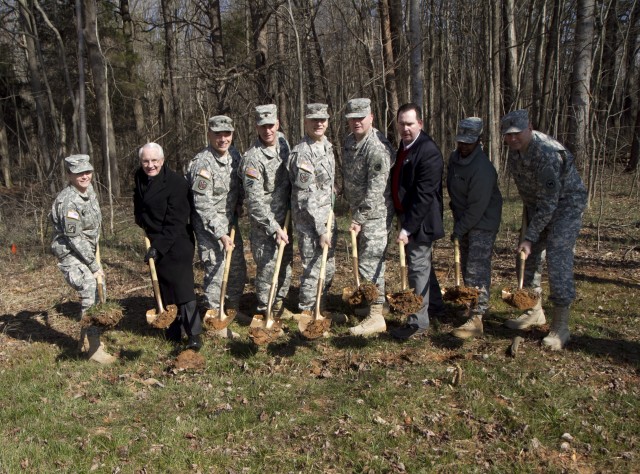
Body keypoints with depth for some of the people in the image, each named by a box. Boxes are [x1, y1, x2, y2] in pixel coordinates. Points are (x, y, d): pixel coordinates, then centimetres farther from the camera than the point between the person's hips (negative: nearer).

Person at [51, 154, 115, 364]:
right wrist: (94, 266, -18)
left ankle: (85, 339, 29)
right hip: (71, 255, -9)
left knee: (99, 293, 13)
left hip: (87, 251, 9)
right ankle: (94, 349, -1)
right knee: (91, 297, -11)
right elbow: (75, 239, -22)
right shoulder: (68, 201, -23)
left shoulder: (89, 190, 2)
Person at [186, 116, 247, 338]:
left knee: (238, 269, 17)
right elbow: (204, 207, -24)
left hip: (230, 221, 8)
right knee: (216, 272, -4)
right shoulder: (202, 164, -22)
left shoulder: (233, 154, 1)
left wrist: (239, 203, 4)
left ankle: (232, 308, 37)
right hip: (209, 226, -8)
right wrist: (221, 235, -25)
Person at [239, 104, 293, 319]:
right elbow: (255, 201, -23)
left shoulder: (282, 140, 0)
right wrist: (274, 228, -24)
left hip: (285, 217, 7)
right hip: (264, 221, -7)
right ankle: (265, 309, 13)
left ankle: (279, 303, 31)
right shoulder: (253, 158, -22)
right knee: (268, 265, -4)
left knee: (285, 261, 15)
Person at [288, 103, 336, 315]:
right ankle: (307, 312, 18)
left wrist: (329, 223, 16)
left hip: (327, 218, 9)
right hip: (309, 222, -9)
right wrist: (321, 229, -19)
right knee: (313, 270, 1)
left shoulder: (327, 145, 8)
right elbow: (307, 197, -21)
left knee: (328, 268, 17)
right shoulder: (302, 153, -19)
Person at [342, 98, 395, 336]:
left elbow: (375, 190, -23)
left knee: (369, 262, -10)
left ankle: (376, 316, -3)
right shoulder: (349, 141, 10)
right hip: (359, 211, 9)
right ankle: (370, 306, 32)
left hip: (376, 212, -9)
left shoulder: (377, 148, -20)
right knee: (365, 259, 17)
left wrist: (360, 219, -22)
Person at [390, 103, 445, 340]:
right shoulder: (404, 147, 9)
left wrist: (408, 227, -26)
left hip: (421, 220, -9)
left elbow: (424, 195, -24)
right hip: (407, 216, 9)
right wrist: (404, 222, 12)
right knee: (422, 264, 21)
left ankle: (418, 323, 7)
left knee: (418, 267, -3)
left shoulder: (429, 151, -20)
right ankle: (435, 304, 40)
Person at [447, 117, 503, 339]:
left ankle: (476, 319, -10)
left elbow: (477, 207, -25)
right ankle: (471, 306, 33)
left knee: (477, 269, -11)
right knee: (466, 267, 17)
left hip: (482, 223, -9)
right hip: (463, 219, 9)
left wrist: (459, 230, -20)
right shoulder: (455, 157, 3)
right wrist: (458, 226, 15)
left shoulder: (482, 169, -25)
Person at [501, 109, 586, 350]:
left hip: (566, 205, -8)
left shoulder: (547, 153, -31)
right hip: (538, 205, 9)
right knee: (527, 258, 10)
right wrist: (528, 229, 18)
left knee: (558, 260, -14)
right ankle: (534, 312, 26)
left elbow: (548, 202, -30)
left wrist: (530, 238, -29)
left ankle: (560, 326, -5)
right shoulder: (515, 150, -4)